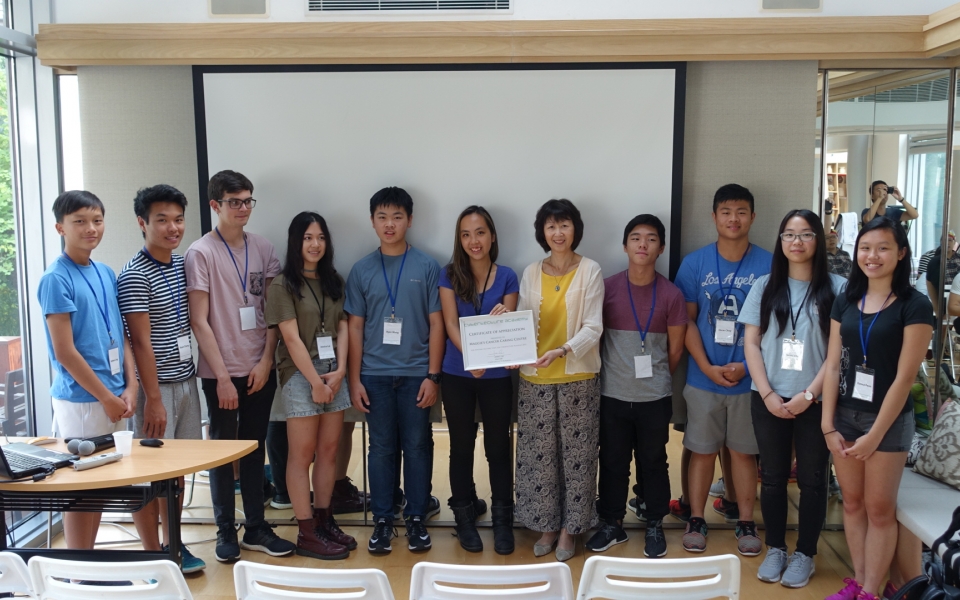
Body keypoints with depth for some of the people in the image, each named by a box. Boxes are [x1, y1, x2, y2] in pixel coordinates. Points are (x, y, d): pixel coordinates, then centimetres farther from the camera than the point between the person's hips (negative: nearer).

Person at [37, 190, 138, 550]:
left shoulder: (106, 274, 9)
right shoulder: (56, 279, -12)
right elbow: (64, 352, -15)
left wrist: (130, 387, 1)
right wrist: (107, 397, -12)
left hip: (113, 397, 7)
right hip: (80, 399, -7)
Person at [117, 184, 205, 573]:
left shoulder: (181, 264, 9)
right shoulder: (134, 276, -14)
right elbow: (141, 342, -16)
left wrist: (192, 377, 12)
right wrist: (153, 398, -16)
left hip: (186, 380, 7)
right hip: (157, 385, -7)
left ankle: (173, 546, 26)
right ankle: (152, 556, 13)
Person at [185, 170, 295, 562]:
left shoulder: (263, 250, 6)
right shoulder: (201, 253, -7)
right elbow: (199, 321, -10)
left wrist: (266, 361, -3)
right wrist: (222, 375, -13)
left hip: (259, 369, 4)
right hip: (220, 371, -4)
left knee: (254, 450, 13)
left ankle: (256, 528, 24)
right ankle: (226, 532, 20)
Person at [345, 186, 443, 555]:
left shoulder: (427, 267, 0)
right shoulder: (362, 270, 4)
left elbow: (436, 324, 0)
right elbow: (355, 327, 6)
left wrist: (433, 375, -4)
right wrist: (354, 379, 1)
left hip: (416, 373, -1)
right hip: (375, 374, 1)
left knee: (417, 446, 6)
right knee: (382, 448, 8)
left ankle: (416, 517, 19)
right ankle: (382, 519, 19)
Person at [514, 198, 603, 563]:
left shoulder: (590, 271, -3)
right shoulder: (531, 274, 7)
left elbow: (593, 327, -9)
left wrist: (563, 351, -25)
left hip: (578, 377, -3)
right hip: (535, 378, 3)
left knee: (576, 455, 4)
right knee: (538, 455, 6)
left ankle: (569, 528, 19)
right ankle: (546, 526, 21)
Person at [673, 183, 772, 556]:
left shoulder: (768, 266, -3)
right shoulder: (694, 263, -1)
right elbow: (687, 321, 0)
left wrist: (746, 366, -11)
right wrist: (708, 368, -10)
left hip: (749, 378, 0)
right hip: (704, 377, 0)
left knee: (744, 452, 10)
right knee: (702, 451, 9)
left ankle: (746, 523, 23)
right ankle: (696, 521, 22)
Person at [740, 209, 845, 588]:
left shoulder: (836, 288, -2)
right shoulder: (765, 286, 6)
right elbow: (751, 343, 3)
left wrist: (809, 395, -12)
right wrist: (767, 394, -7)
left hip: (816, 401, -2)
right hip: (769, 400, 2)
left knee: (812, 479, 7)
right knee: (773, 477, 10)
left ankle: (805, 554, 21)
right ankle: (775, 549, 24)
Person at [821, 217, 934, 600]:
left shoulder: (914, 306, -10)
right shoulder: (845, 302, 4)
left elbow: (904, 377, -12)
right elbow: (833, 365, 3)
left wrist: (875, 434, -13)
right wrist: (828, 425, -2)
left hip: (889, 419, -4)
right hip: (845, 415, 4)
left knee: (879, 508, 4)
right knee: (852, 502, 11)